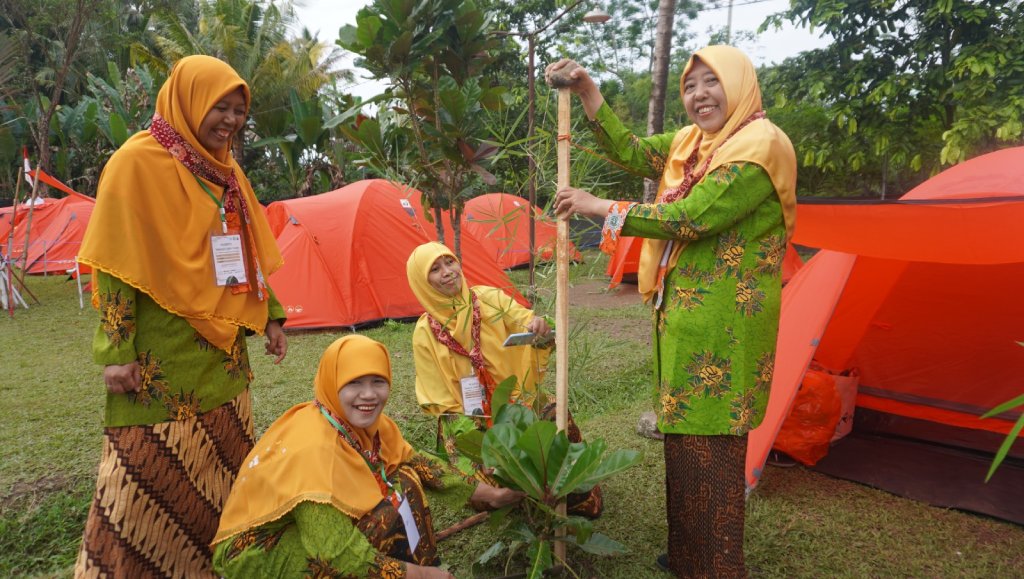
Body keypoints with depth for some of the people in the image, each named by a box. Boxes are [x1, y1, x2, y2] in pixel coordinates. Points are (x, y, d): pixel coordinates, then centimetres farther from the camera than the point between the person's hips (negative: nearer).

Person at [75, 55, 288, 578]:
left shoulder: (226, 171, 12)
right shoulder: (139, 161, -9)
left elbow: (248, 255, 18)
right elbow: (116, 264, -12)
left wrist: (270, 316, 15)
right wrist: (116, 350, -15)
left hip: (223, 353, 7)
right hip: (160, 359, -7)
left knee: (222, 471, 15)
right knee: (151, 478, 2)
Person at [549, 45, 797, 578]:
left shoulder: (760, 145, -14)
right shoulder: (690, 143, 13)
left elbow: (689, 218, -22)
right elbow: (631, 153, 7)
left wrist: (598, 207, -17)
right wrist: (586, 91, -1)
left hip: (725, 323, -9)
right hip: (682, 314, 9)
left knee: (714, 445, 1)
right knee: (682, 435, 16)